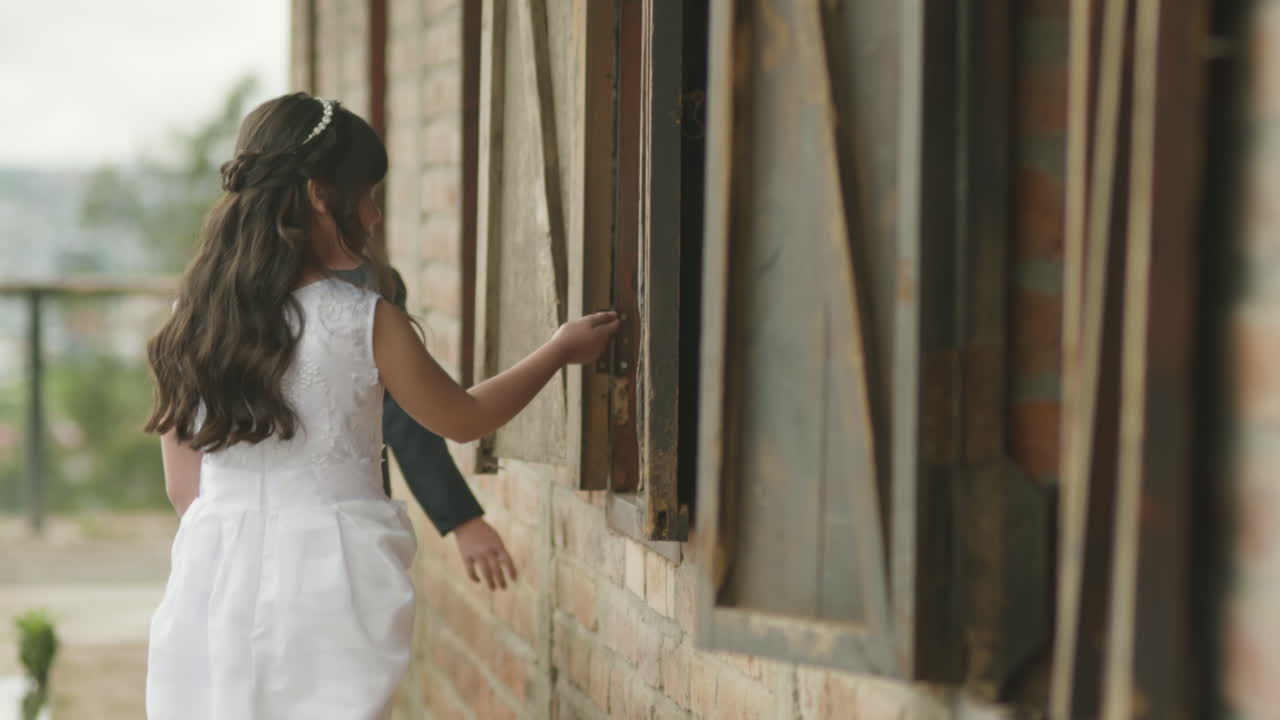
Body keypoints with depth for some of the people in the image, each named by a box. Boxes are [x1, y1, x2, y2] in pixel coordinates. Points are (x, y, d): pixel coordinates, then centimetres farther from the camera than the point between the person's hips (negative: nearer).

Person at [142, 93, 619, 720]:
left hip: (216, 580, 4)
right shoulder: (364, 321, -8)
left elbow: (183, 489, 8)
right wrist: (559, 350, 21)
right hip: (326, 577, -4)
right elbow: (463, 418, 8)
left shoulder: (194, 320, 3)